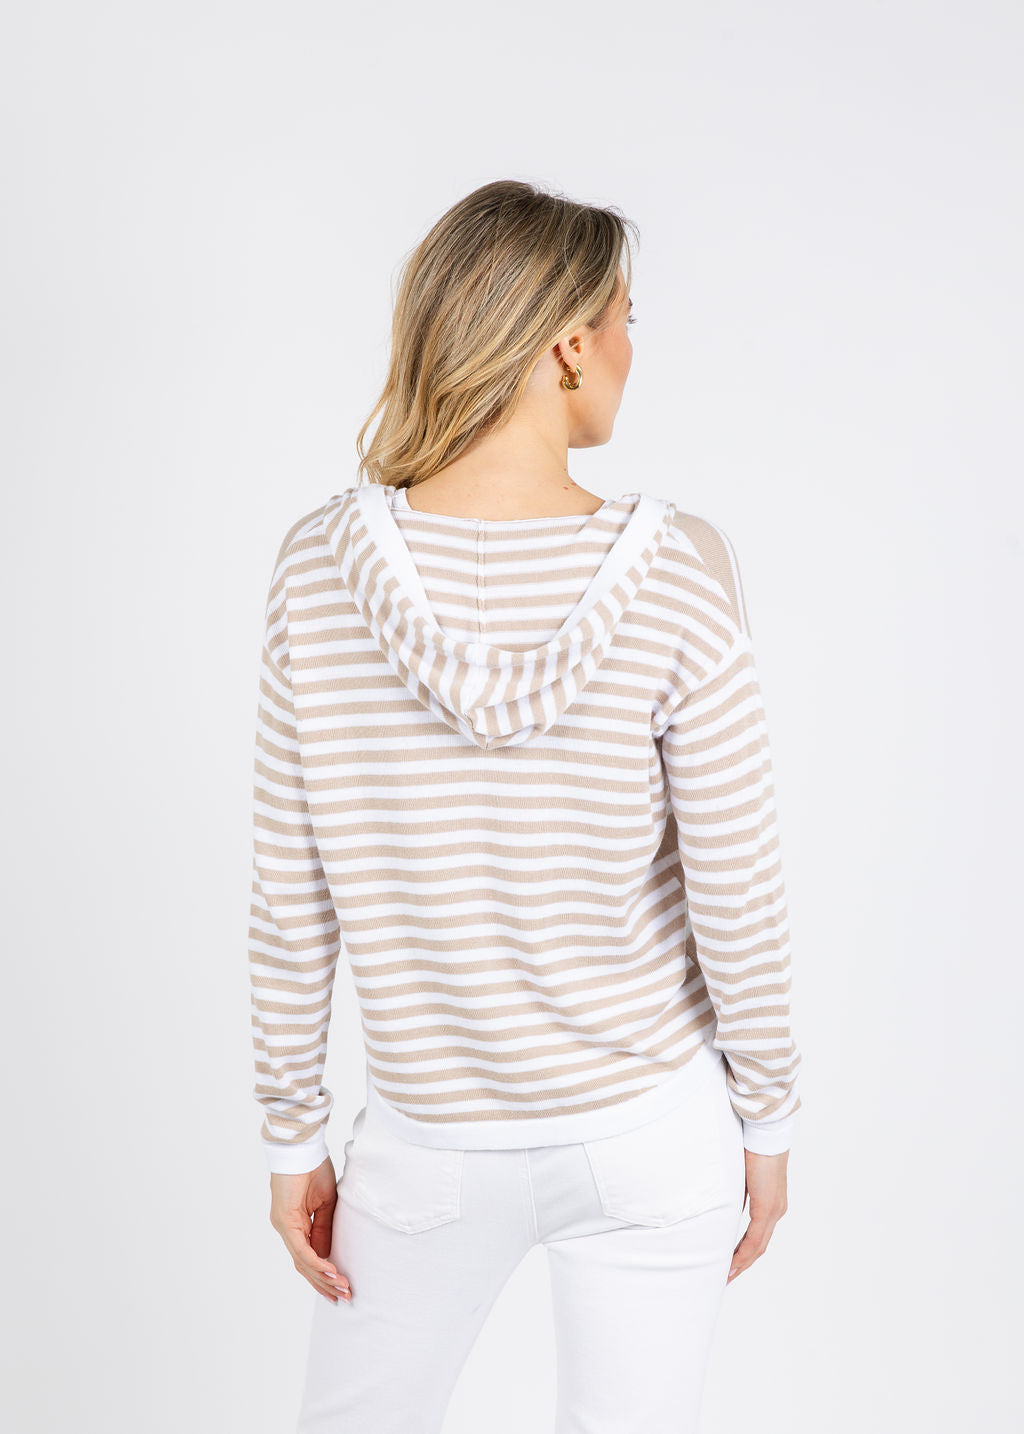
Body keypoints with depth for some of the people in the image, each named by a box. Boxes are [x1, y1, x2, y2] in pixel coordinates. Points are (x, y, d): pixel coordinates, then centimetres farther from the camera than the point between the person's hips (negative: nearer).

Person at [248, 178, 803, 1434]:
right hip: (653, 1136, 0)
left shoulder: (324, 565, -15)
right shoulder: (672, 568, -19)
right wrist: (767, 1121, 3)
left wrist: (292, 1136, 4)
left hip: (434, 1148, 1)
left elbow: (290, 901, -10)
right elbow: (738, 896, -13)